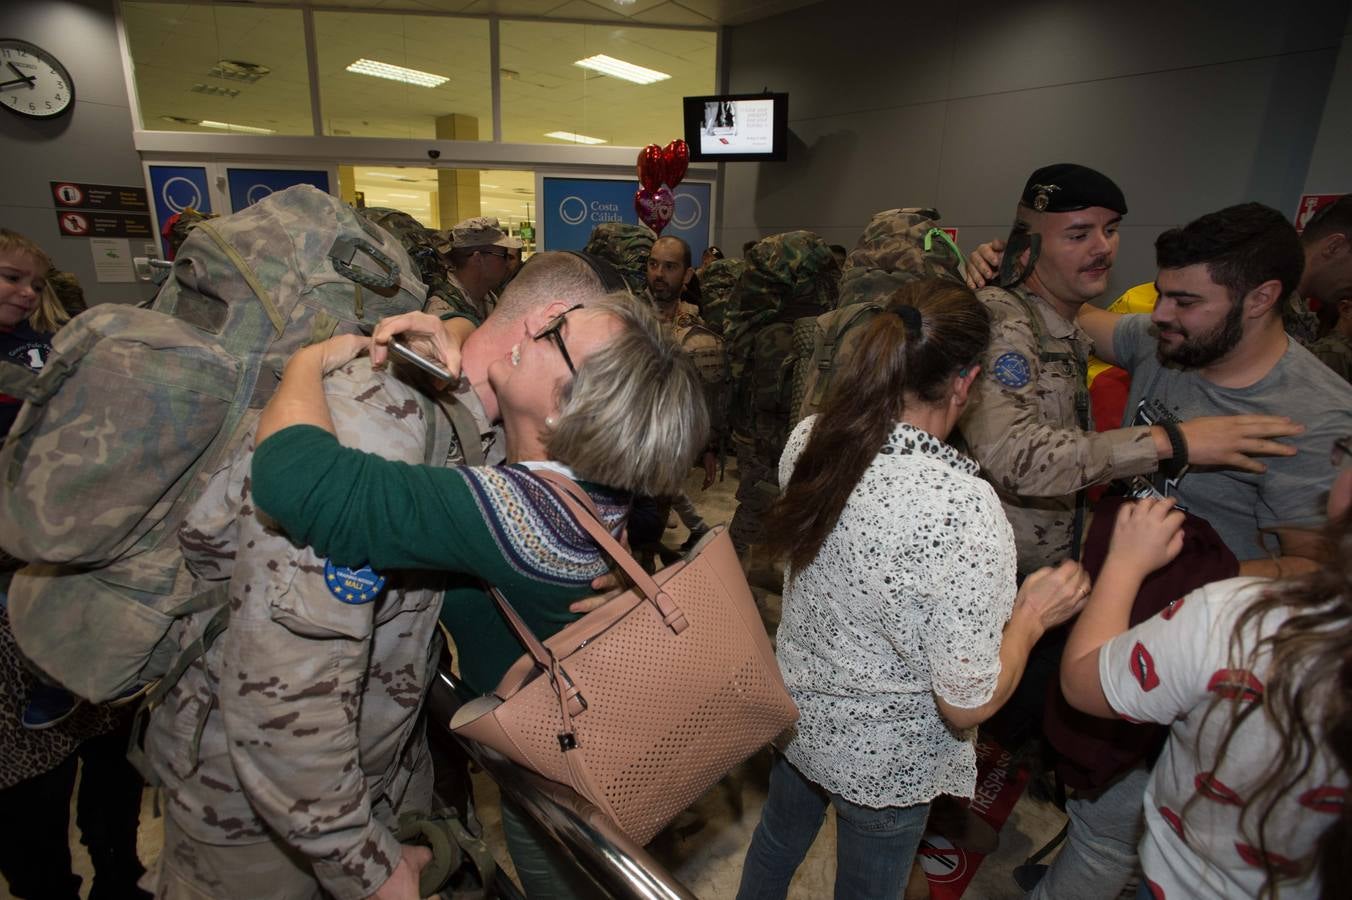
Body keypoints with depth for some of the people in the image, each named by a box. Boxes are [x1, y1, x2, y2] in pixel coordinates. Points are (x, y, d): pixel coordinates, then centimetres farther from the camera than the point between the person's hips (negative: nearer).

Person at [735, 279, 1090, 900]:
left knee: (776, 842, 32)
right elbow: (967, 705, -25)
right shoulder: (964, 510, -35)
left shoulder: (809, 440, -17)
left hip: (794, 710, 5)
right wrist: (1033, 615, -11)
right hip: (884, 764, -4)